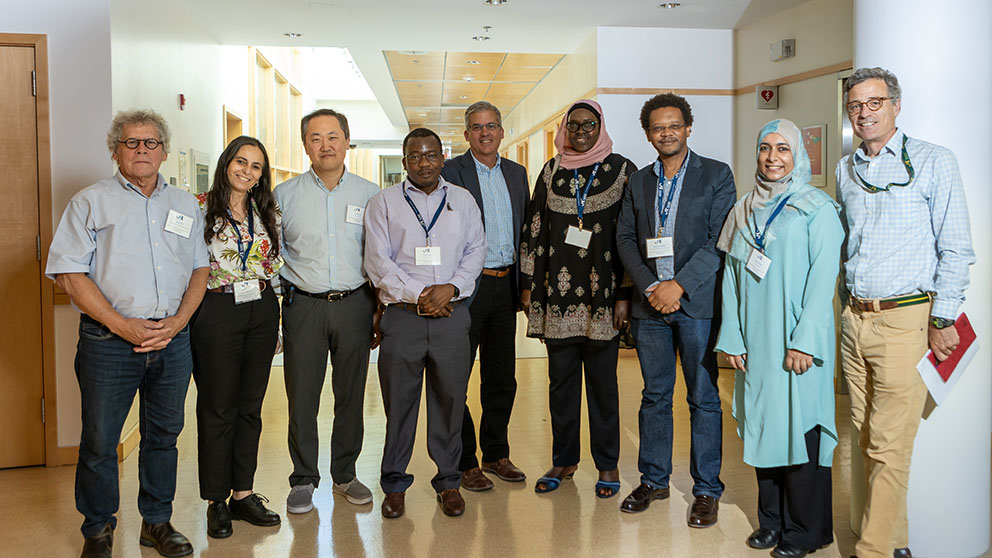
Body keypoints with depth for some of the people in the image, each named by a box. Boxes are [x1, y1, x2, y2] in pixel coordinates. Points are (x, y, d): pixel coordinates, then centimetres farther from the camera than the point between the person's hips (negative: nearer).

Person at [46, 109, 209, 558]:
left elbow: (200, 268, 12)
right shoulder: (91, 202, 2)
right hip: (109, 341, -3)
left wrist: (176, 322, -4)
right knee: (99, 441, 4)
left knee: (163, 435, 12)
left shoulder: (185, 205, 13)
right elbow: (69, 273, -5)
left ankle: (157, 522, 27)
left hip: (173, 339, 3)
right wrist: (122, 325, -13)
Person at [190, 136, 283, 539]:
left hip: (262, 311, 4)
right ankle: (217, 501, 15)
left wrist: (278, 323, 12)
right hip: (217, 312, -4)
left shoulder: (267, 213, 10)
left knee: (250, 406, 10)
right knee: (217, 407, 3)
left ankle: (242, 493, 21)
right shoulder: (200, 208, -3)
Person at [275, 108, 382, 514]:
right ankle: (303, 479, 19)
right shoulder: (285, 195, 4)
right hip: (303, 306, 0)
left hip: (354, 305, 1)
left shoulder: (369, 194, 5)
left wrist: (379, 311, 4)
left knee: (351, 394, 8)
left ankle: (345, 474, 25)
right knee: (301, 397, 3)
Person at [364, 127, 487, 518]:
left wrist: (450, 288, -9)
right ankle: (394, 483, 18)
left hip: (452, 314, 2)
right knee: (398, 401, 3)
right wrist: (417, 294, -10)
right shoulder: (384, 202, 6)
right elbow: (377, 261, -1)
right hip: (402, 314, -1)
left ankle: (448, 481, 20)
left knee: (450, 398, 5)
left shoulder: (463, 200, 13)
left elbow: (475, 251, 7)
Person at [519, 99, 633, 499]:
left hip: (603, 293, -3)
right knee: (561, 379, 9)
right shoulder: (551, 171, 11)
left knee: (602, 380, 3)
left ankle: (607, 465, 17)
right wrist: (529, 284, 7)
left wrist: (626, 293, -7)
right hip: (557, 293, 3)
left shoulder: (621, 170, 2)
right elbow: (534, 228, 11)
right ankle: (563, 461, 23)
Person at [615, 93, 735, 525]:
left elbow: (720, 240, -8)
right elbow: (625, 238, 8)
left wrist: (678, 285, -15)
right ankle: (653, 480, 26)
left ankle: (707, 490, 15)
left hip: (697, 302, -4)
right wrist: (649, 286, -6)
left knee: (704, 399, 3)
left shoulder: (717, 175, 0)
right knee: (654, 396, 12)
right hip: (650, 303, 4)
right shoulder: (639, 181, 13)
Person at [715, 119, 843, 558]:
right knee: (762, 426, 9)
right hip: (755, 341, 5)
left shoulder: (817, 208, -2)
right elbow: (731, 276, 10)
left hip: (796, 341, -4)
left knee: (799, 427, -1)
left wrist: (805, 340, -15)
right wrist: (731, 337, 3)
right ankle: (772, 519, 23)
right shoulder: (744, 210, 13)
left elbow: (823, 277, -9)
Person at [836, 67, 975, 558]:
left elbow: (956, 249, -4)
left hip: (905, 319, -5)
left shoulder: (933, 161, -2)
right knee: (868, 439, 9)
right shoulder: (845, 170, 13)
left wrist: (942, 320, -8)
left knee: (889, 447, -5)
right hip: (854, 319, 5)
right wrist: (848, 304, 15)